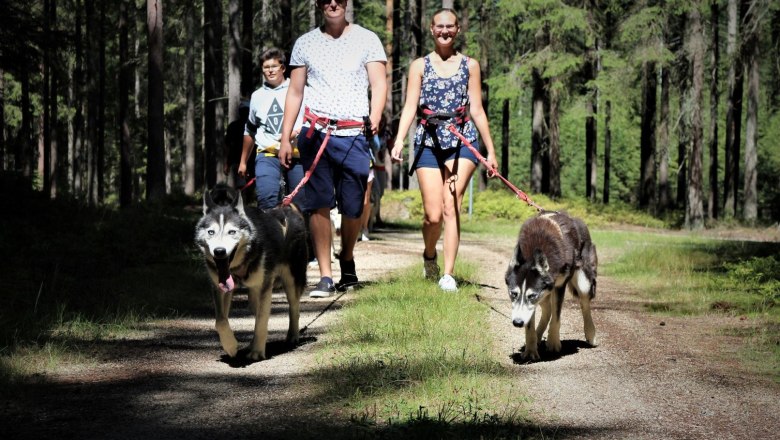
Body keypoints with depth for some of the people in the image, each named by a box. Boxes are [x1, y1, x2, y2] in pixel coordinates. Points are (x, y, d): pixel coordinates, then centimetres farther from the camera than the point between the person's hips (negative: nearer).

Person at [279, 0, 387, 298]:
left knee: (353, 207, -1)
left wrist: (375, 117, -20)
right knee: (319, 204, -5)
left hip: (353, 134, -1)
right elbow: (295, 92, 15)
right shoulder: (305, 43, 13)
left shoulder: (367, 39, 8)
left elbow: (379, 84, 0)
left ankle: (347, 260, 26)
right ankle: (325, 276, -3)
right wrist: (285, 138, 8)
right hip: (315, 133, 1)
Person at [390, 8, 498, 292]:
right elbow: (410, 106, 1)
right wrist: (399, 141, -13)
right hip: (429, 141, 0)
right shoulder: (420, 65, 9)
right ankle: (429, 255, 26)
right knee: (433, 215, -5)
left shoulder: (469, 65, 10)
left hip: (462, 140, 0)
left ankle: (448, 274, -11)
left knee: (451, 206, -13)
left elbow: (477, 110, 11)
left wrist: (490, 150, 9)